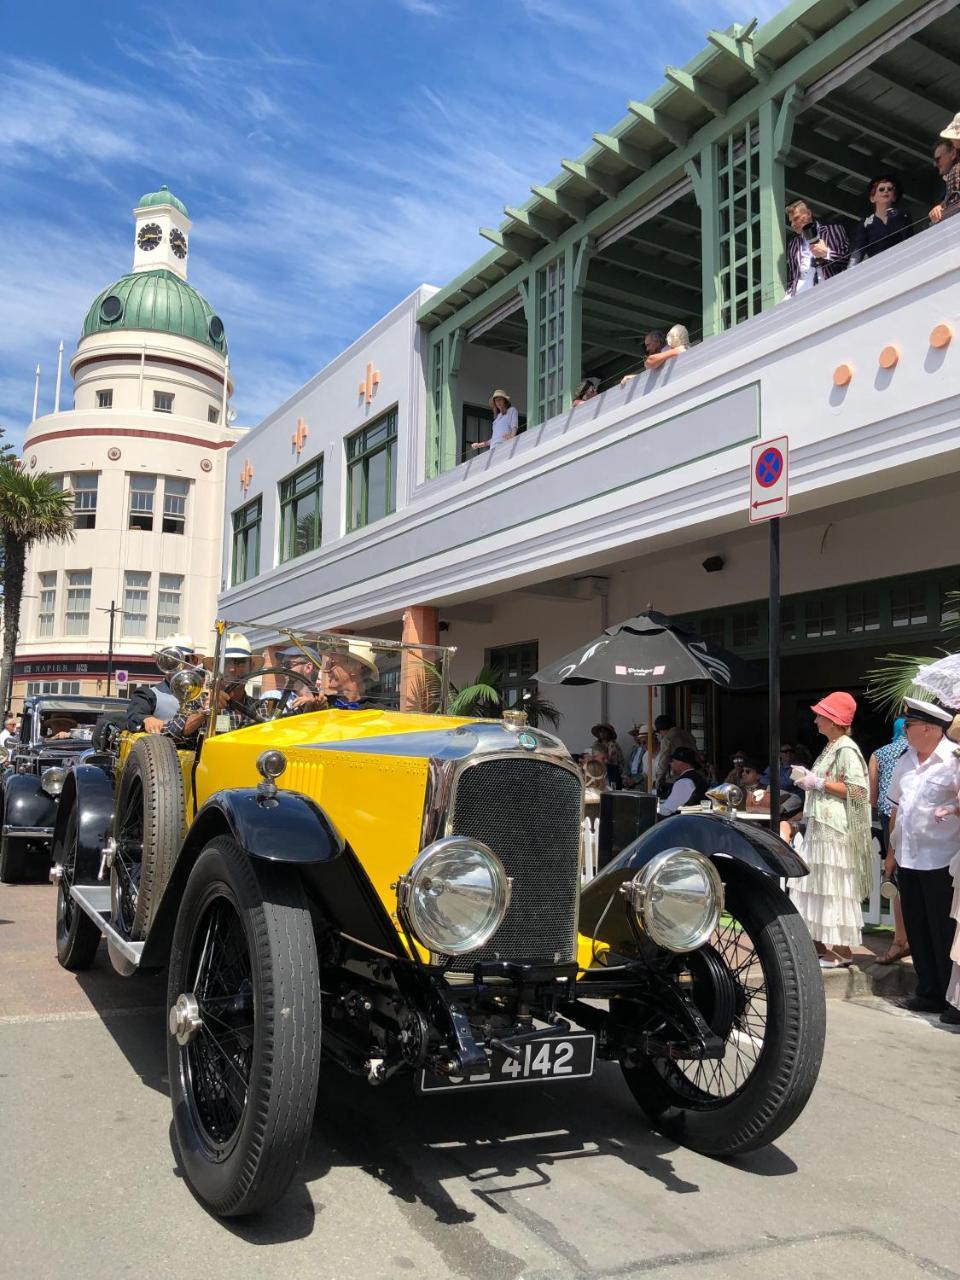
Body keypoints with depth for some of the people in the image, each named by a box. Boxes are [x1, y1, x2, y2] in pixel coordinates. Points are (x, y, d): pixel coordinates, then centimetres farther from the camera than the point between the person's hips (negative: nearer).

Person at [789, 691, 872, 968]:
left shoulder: (847, 750, -13)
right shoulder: (831, 748, 15)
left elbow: (858, 791, -20)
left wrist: (819, 783, -17)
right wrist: (808, 778, 9)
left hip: (837, 830, -10)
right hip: (820, 827, 10)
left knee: (835, 889, -4)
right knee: (815, 886, 12)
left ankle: (843, 949, 4)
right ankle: (821, 943, 20)